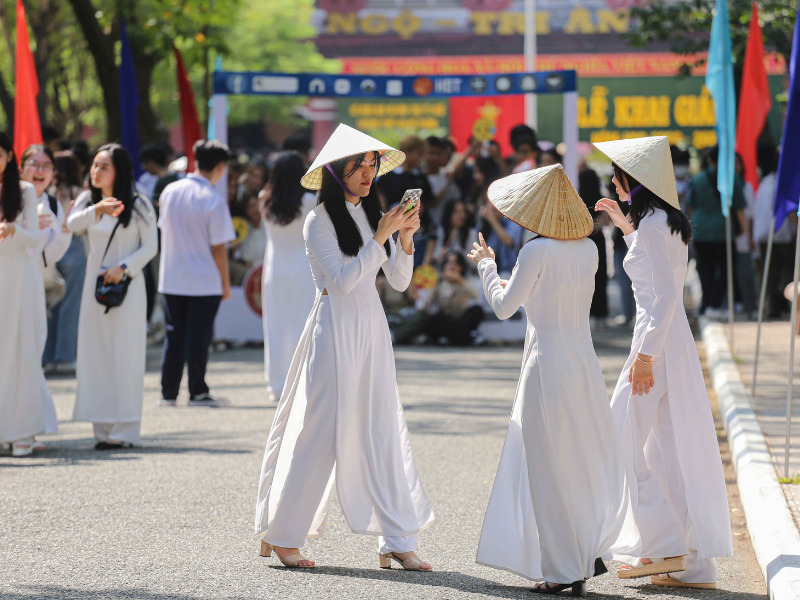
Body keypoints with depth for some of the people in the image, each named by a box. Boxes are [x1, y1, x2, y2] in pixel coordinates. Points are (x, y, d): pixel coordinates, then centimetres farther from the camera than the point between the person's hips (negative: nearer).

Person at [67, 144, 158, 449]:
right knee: (96, 355, 2)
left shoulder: (138, 205, -2)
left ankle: (124, 430, -4)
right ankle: (103, 427, 7)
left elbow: (150, 246, -2)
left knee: (124, 354, -6)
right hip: (95, 284, 4)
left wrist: (124, 267, -16)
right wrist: (97, 210, -29)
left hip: (127, 285, -4)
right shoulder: (88, 200, 8)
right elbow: (73, 225, -11)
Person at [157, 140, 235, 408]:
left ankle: (168, 393, 13)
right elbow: (218, 247, -13)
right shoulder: (214, 201, -15)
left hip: (171, 279, 5)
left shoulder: (170, 191, 2)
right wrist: (225, 282, -2)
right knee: (199, 336, 2)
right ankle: (198, 392, 7)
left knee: (174, 335, 11)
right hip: (204, 282, -5)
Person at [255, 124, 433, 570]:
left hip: (372, 331, 6)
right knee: (319, 433, -3)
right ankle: (280, 536, 9)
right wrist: (380, 238, -20)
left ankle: (397, 542, 4)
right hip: (335, 329, -6)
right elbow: (343, 280, -17)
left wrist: (405, 238, -6)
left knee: (384, 431, 3)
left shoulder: (373, 215, 11)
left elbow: (400, 282, 9)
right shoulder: (320, 222, -7)